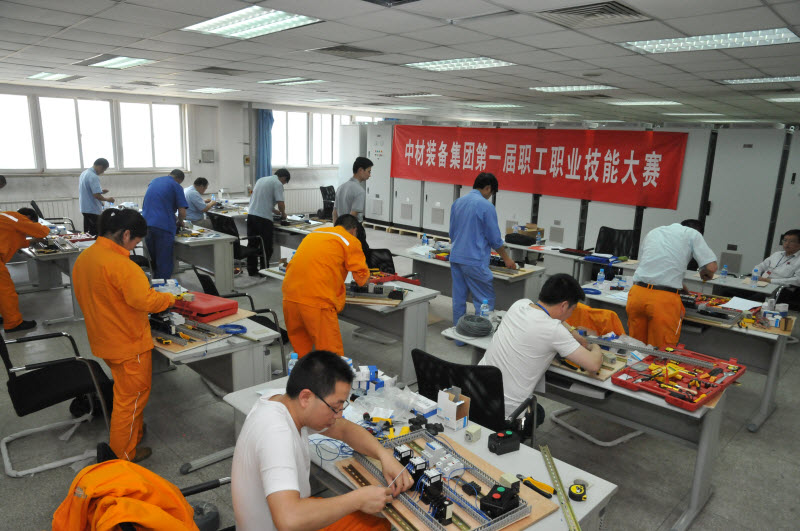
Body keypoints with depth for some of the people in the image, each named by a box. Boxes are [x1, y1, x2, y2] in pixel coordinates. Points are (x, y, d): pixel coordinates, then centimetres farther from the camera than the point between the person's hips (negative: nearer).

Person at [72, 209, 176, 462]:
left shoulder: (84, 258, 3)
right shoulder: (120, 265, -27)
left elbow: (90, 298, 13)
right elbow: (146, 300, -32)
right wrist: (170, 298, -16)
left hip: (104, 341, 9)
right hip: (129, 344, -9)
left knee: (125, 391, 26)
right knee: (132, 396, 7)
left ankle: (134, 429, 43)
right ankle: (124, 454, 20)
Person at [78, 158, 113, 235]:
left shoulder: (84, 173, 11)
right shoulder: (93, 177, -19)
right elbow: (96, 195, -24)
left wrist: (100, 191, 15)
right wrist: (107, 199, -8)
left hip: (84, 208, 10)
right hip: (93, 210, -10)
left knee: (87, 234, 13)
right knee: (95, 234, -6)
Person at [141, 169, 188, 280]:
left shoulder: (153, 182, 22)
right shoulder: (176, 186, 3)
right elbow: (182, 212, -6)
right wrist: (179, 222, 16)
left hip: (146, 224, 6)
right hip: (163, 226, -6)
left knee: (154, 261, 16)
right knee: (164, 264, -3)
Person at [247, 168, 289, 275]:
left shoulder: (261, 180, 20)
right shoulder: (277, 184, -5)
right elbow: (280, 203, -13)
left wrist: (273, 210, 30)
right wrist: (283, 213, 6)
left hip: (251, 214, 8)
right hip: (264, 218, -8)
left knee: (252, 244, 13)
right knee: (266, 247, 3)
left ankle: (252, 270, 20)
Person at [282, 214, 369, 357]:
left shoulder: (314, 233, 23)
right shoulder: (350, 241, 5)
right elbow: (361, 276, 5)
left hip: (289, 296, 7)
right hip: (317, 301, -6)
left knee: (300, 350, 19)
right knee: (331, 352, 0)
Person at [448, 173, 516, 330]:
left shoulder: (457, 202, 10)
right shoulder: (486, 206, -11)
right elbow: (495, 238, -6)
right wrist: (506, 258, 7)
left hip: (455, 257, 8)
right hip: (475, 261, -7)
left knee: (459, 299, 12)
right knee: (485, 301, 2)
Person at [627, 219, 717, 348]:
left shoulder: (653, 232, 24)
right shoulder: (693, 234, 9)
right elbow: (711, 267, 0)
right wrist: (704, 275, 22)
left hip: (637, 293, 5)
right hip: (664, 299, -4)